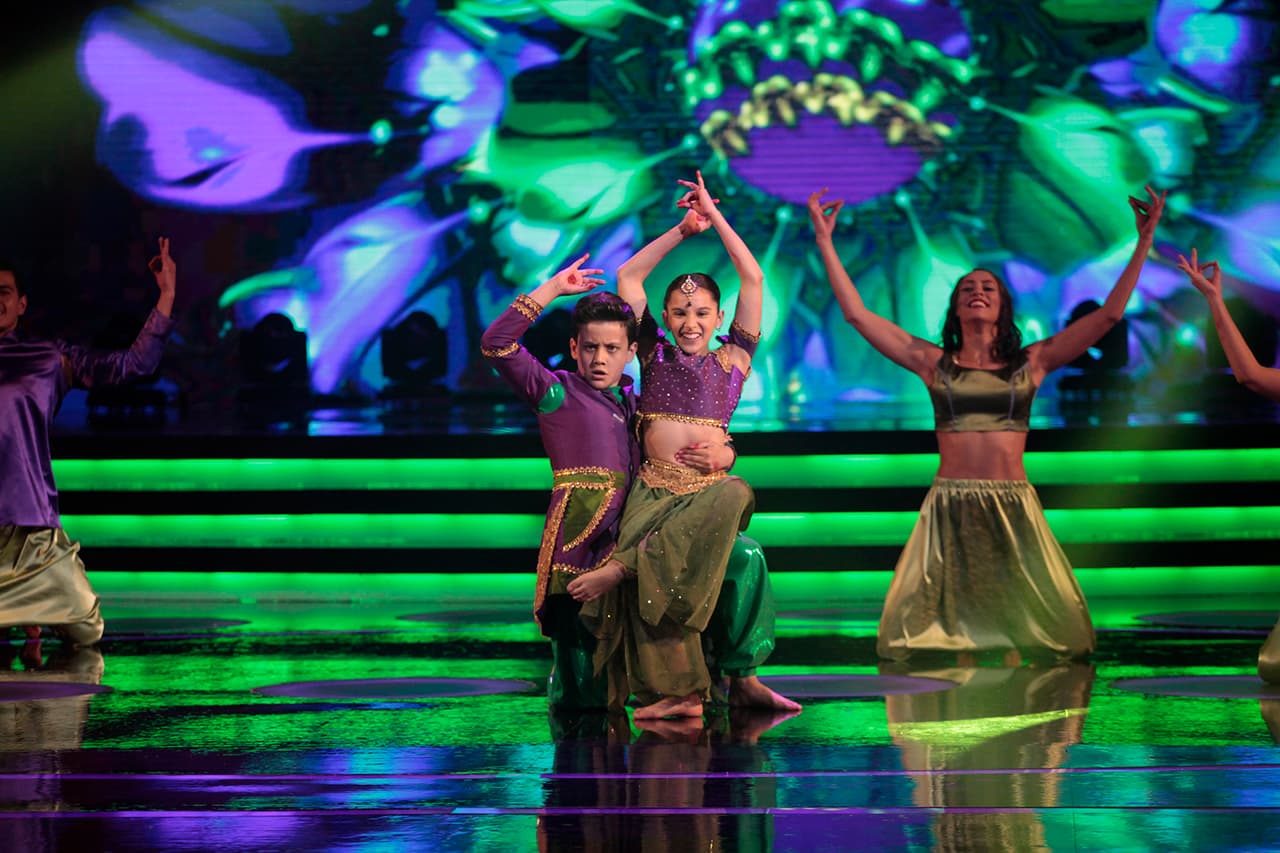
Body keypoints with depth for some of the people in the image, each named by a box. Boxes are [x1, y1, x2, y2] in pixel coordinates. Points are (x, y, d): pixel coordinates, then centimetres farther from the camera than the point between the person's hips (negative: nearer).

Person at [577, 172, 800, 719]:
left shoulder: (731, 361, 17)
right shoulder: (656, 355, 19)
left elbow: (753, 279, 12)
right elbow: (628, 277, 18)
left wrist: (714, 217, 14)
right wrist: (682, 230, 15)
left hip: (707, 484, 0)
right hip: (654, 486, 0)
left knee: (734, 497, -38)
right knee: (640, 535, -32)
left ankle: (618, 569, -38)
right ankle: (679, 690, -38)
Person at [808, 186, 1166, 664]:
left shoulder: (1031, 364, 7)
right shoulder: (933, 364, 7)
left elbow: (1108, 315, 6)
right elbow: (857, 313, 6)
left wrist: (1143, 245, 3)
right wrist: (824, 241, 5)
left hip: (1013, 507, 0)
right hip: (949, 505, 0)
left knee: (1018, 622, -1)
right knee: (956, 620, -2)